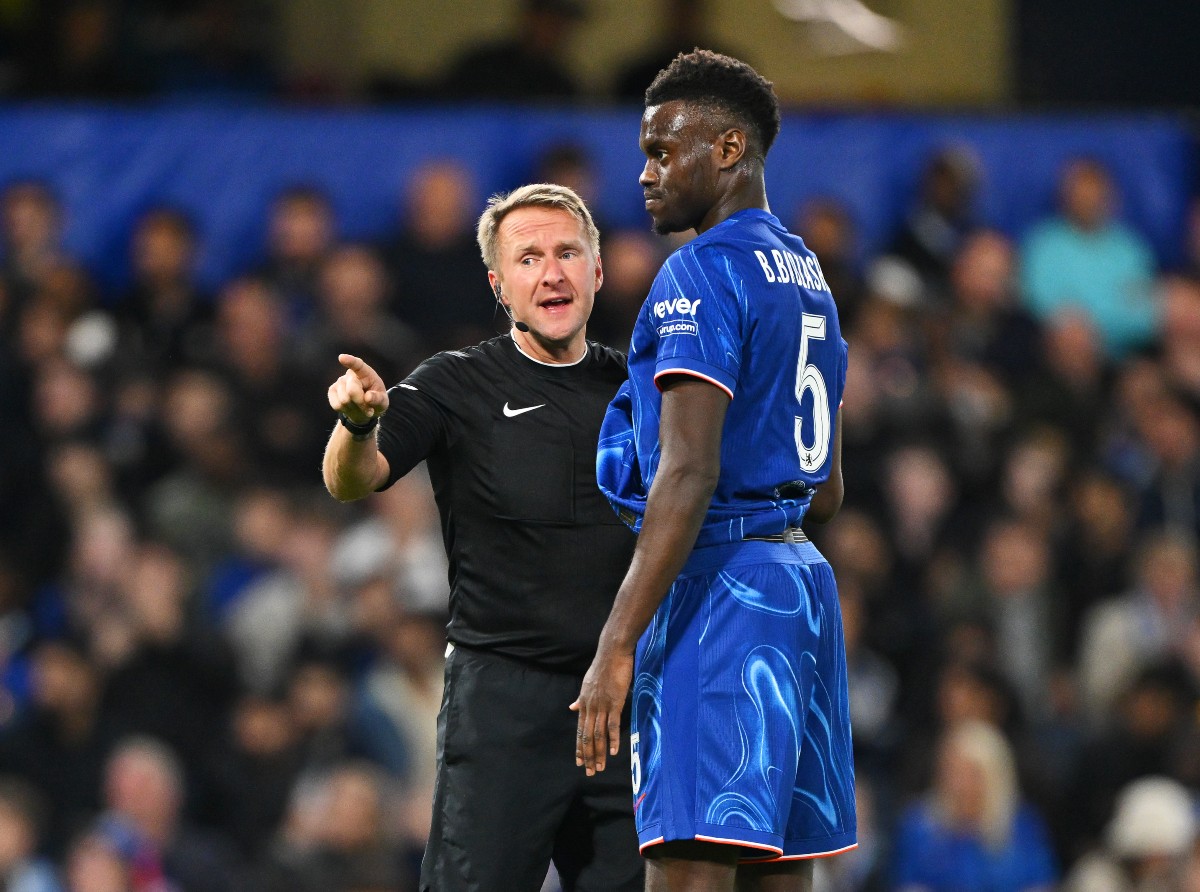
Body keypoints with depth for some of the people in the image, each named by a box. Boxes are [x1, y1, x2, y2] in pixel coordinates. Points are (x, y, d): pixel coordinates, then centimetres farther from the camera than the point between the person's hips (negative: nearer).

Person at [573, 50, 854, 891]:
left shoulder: (701, 275, -11)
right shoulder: (806, 276, 18)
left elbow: (687, 474, -20)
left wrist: (617, 646, -23)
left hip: (717, 596, -10)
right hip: (801, 578, 10)